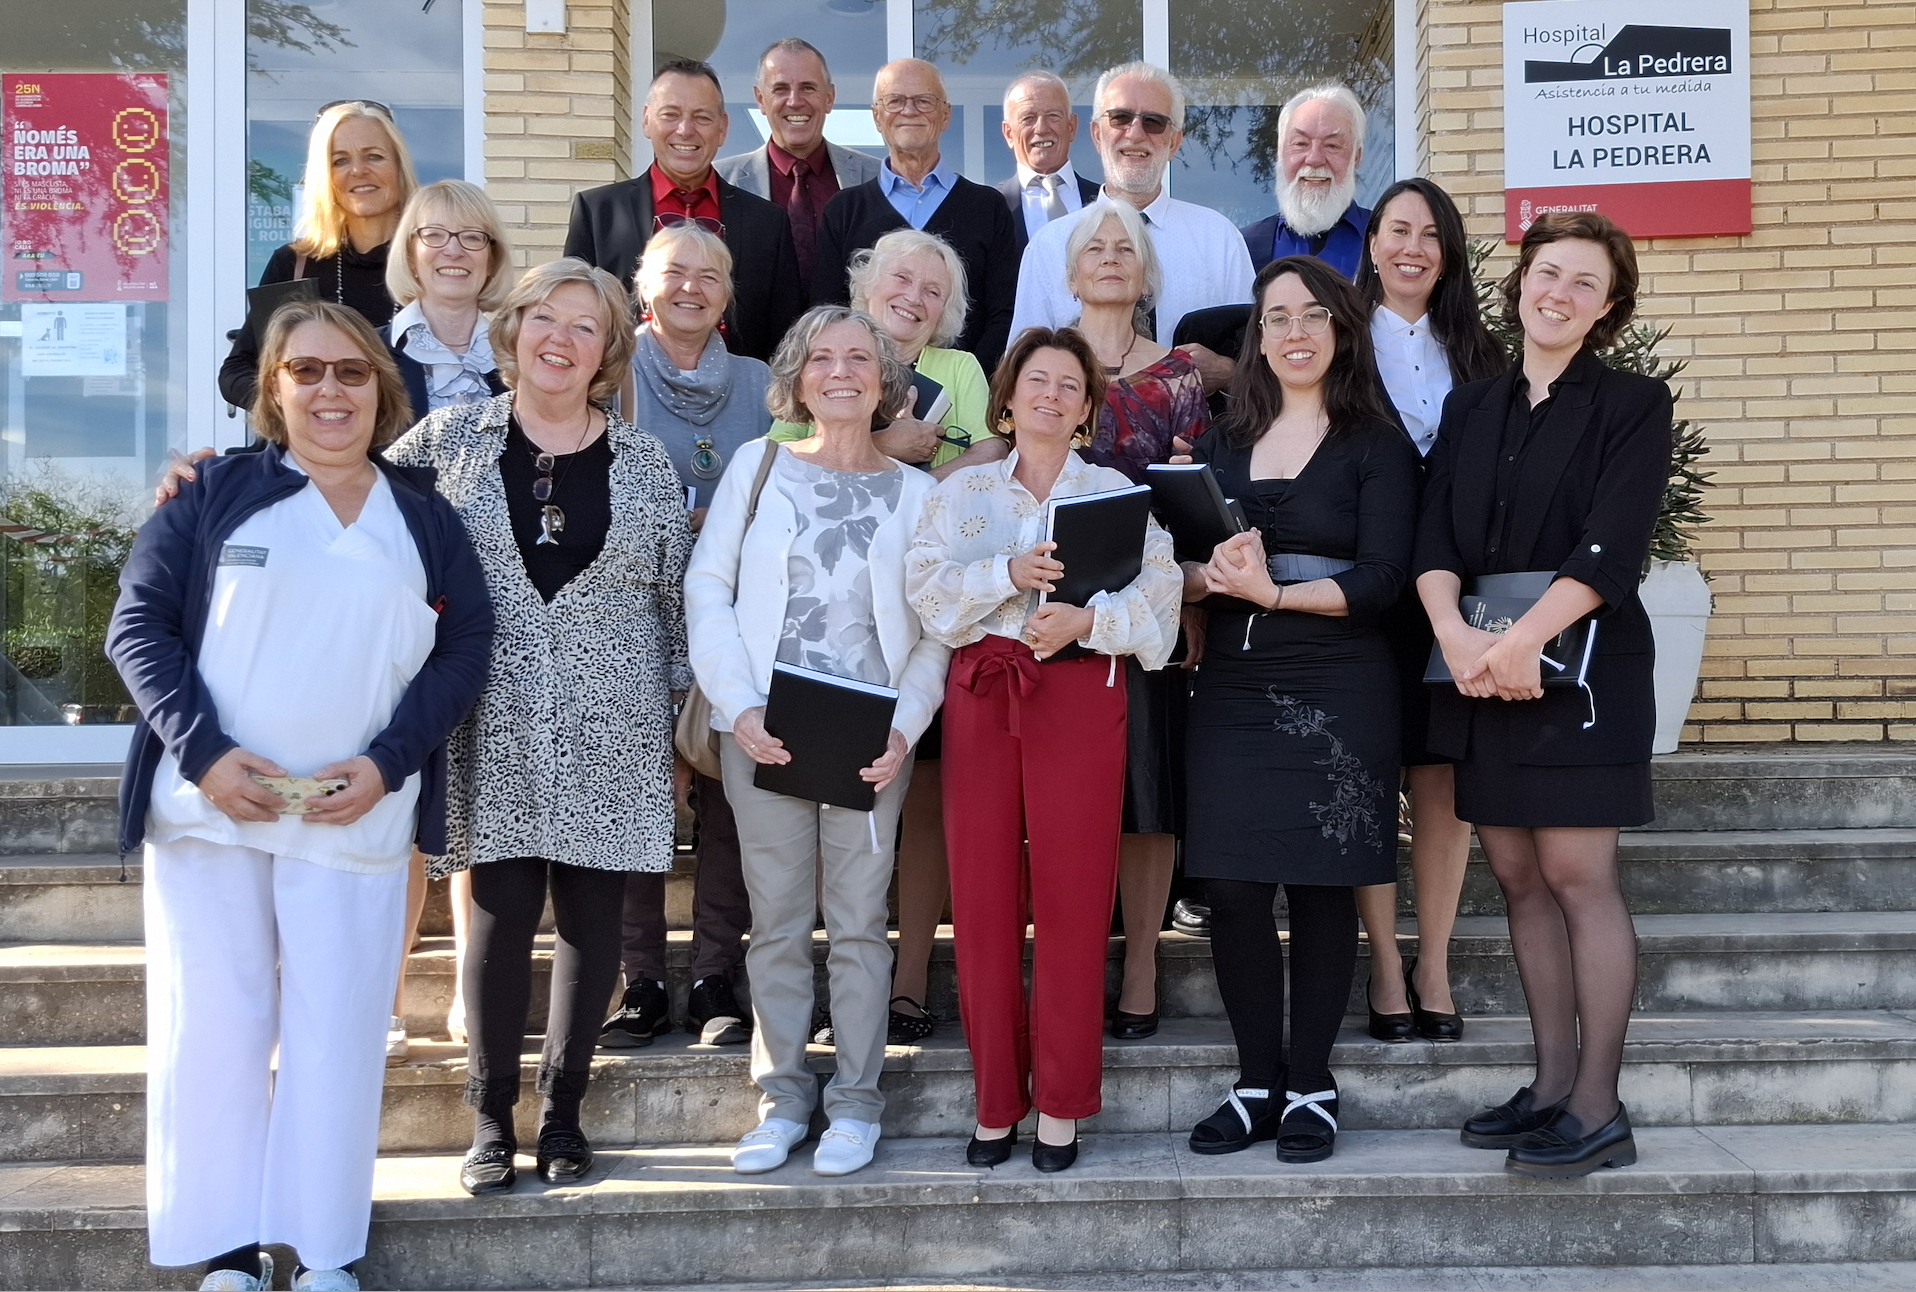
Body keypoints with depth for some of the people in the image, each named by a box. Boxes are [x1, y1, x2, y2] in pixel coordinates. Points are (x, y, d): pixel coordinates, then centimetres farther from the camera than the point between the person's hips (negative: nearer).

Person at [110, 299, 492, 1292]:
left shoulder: (424, 519, 9)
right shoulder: (214, 494, 5)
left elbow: (465, 649, 6)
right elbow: (139, 623, 1)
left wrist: (388, 762, -7)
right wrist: (203, 751, -12)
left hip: (358, 818, 1)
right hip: (208, 804, -1)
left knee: (338, 1032, 1)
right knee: (211, 1023, 1)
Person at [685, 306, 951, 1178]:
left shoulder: (913, 492, 7)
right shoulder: (758, 466, 7)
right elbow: (707, 588, 2)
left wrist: (905, 728, -10)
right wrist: (739, 708, -9)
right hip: (762, 733, 0)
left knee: (858, 921, 3)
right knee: (777, 920, 6)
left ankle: (855, 1104, 13)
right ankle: (782, 1098, 17)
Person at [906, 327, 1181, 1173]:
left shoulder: (1118, 492, 8)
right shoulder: (961, 492, 13)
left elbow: (1156, 602, -3)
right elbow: (929, 592, -2)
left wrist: (1087, 619, -20)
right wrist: (1009, 573, -17)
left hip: (1080, 697, -1)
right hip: (981, 696, 2)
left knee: (1072, 898, -1)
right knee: (983, 898, 2)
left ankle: (1061, 1104, 10)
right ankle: (996, 1100, 13)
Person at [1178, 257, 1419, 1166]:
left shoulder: (1377, 445, 3)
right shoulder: (1224, 443, 15)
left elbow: (1381, 580, -8)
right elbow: (1177, 566, 10)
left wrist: (1272, 589, -18)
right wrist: (1212, 576, -12)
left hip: (1337, 689, -3)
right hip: (1232, 683, 3)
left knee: (1320, 883, 0)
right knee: (1232, 885, -1)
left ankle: (1311, 1085, 12)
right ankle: (1257, 1080, 12)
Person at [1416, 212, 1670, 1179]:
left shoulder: (1633, 405, 0)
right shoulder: (1470, 408, 14)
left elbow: (1610, 547, -13)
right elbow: (1434, 539, 3)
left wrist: (1520, 642, -23)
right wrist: (1455, 634, -15)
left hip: (1580, 665, -5)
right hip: (1479, 671, 5)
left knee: (1576, 875, -6)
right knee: (1518, 877, 8)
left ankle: (1597, 1108, 1)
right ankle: (1552, 1086, 17)